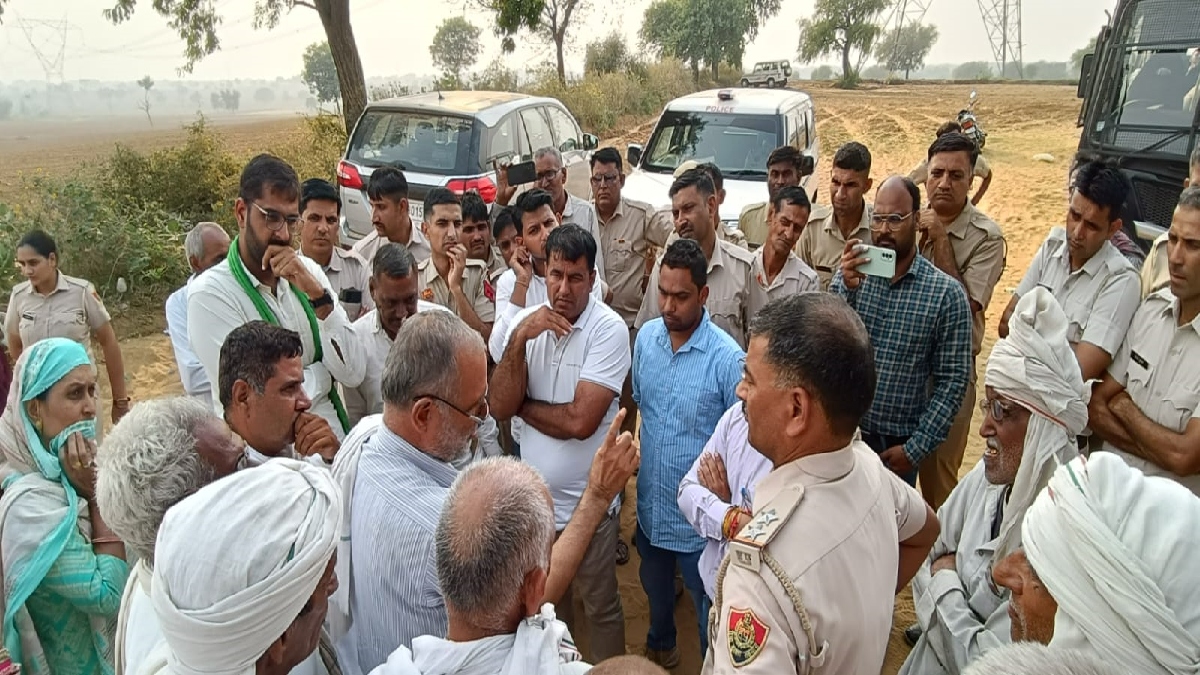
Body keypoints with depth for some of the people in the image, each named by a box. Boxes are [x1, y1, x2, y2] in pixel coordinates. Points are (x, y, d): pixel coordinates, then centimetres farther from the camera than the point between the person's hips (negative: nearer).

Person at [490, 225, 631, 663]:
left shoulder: (609, 329, -17)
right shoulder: (524, 321, -3)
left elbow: (580, 421, -24)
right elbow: (499, 408, -11)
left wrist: (523, 406, -10)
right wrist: (519, 339, -21)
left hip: (588, 501, -4)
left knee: (600, 609, 16)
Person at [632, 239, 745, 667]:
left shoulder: (728, 358, -24)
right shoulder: (646, 337, -7)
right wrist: (634, 459, 9)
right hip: (650, 503, 6)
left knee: (707, 606, 17)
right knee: (655, 588, 30)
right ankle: (659, 646, 58)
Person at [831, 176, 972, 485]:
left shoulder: (946, 292, -8)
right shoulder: (850, 275, -2)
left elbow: (952, 380, -6)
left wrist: (917, 448, -10)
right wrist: (846, 289, -22)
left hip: (897, 444, -1)